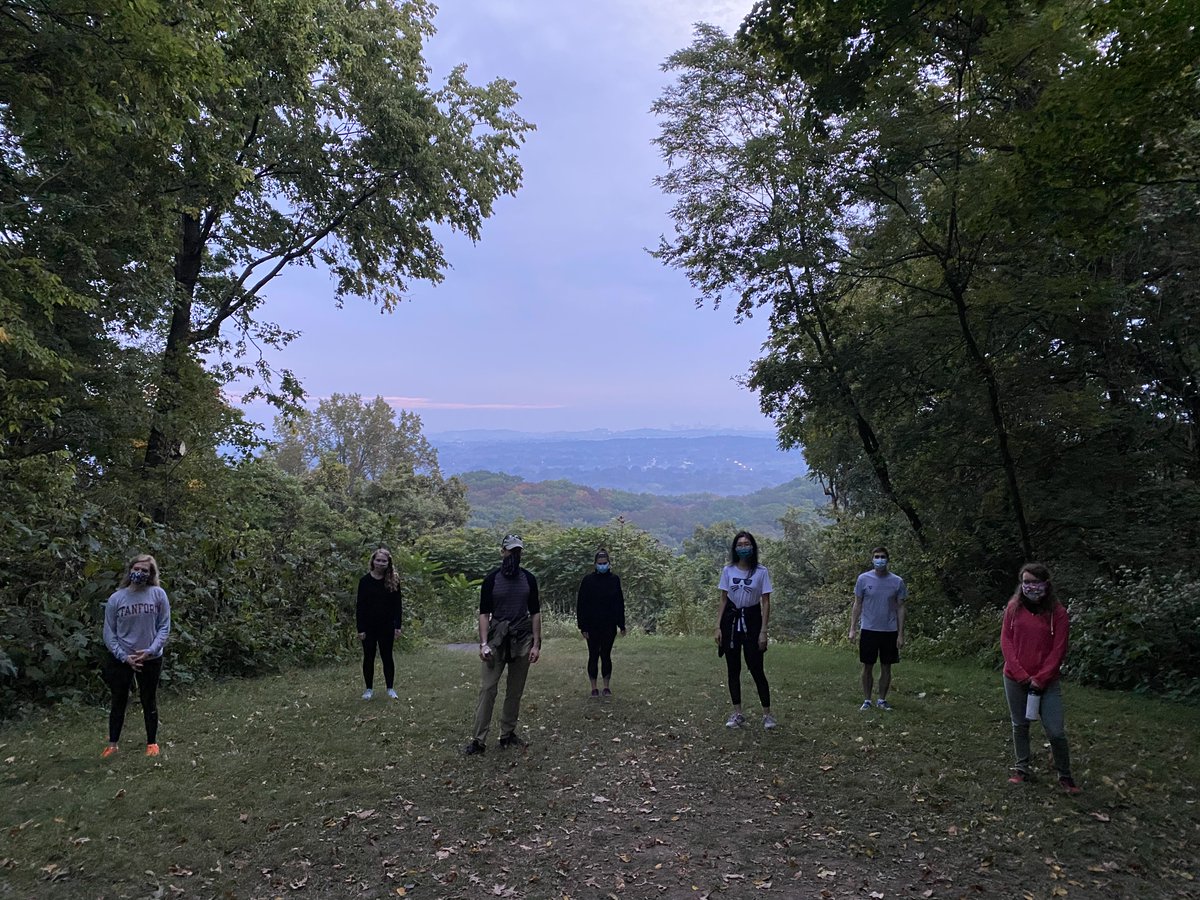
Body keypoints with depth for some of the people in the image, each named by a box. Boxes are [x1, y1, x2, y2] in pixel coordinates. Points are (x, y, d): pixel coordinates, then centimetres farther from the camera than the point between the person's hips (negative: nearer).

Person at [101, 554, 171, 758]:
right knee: (119, 703, 13)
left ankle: (152, 742, 27)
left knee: (149, 702, 13)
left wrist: (151, 650, -18)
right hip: (121, 659, 1)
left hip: (151, 659, -1)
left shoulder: (158, 595, -8)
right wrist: (124, 656, -12)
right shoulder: (116, 598, -6)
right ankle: (112, 744, 29)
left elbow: (164, 627, -6)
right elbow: (109, 633, -3)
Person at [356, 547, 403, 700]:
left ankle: (390, 688, 19)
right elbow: (360, 606, -4)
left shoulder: (393, 581, -3)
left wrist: (398, 626, -5)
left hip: (387, 626, 0)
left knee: (387, 656, 8)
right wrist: (360, 629, -8)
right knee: (368, 657, 9)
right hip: (369, 626, 0)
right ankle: (369, 689, 21)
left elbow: (397, 605, 0)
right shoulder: (365, 581, -5)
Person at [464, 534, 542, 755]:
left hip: (522, 639, 2)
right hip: (497, 639, -2)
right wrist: (483, 643, -12)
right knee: (487, 689, -6)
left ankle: (508, 734, 19)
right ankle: (478, 740, -2)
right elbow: (484, 613, -2)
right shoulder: (491, 579, -1)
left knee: (515, 691, 8)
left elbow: (535, 612, 7)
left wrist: (536, 644, 1)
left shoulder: (528, 578, 5)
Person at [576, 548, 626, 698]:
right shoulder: (588, 580, -5)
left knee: (606, 655, 8)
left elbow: (620, 603, 7)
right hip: (592, 626, -1)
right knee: (593, 656, 6)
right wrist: (583, 627, -8)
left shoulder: (614, 579, 2)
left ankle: (607, 687, 18)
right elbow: (581, 605, -4)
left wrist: (622, 625, 5)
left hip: (609, 626, 1)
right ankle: (594, 688, 15)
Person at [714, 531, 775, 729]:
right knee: (733, 669, 8)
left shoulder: (761, 571, -5)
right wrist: (718, 627, 1)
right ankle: (737, 713, 18)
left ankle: (767, 714, 10)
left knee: (756, 669, -2)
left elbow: (766, 603, -4)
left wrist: (763, 631, -9)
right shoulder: (728, 570, 2)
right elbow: (723, 600, 7)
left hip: (752, 621, -3)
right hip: (731, 619, 3)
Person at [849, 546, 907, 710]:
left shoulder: (897, 581, -2)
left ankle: (882, 699, 23)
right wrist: (853, 628, -3)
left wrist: (901, 634, -2)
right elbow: (857, 605, 3)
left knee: (886, 667, 9)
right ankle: (867, 700, 18)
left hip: (889, 631, 1)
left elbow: (900, 608, 2)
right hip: (868, 630, -1)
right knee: (868, 667, 6)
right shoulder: (863, 579, -3)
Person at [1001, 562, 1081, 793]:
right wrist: (1021, 675, -9)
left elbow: (1058, 650, -7)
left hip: (1047, 682, -2)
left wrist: (1040, 679, -11)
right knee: (1020, 725, 12)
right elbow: (1006, 641, -1)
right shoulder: (1014, 607, -1)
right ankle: (1021, 769, 26)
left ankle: (1065, 775, 17)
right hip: (1015, 679, 2)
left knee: (1056, 731, -2)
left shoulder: (1057, 612, -6)